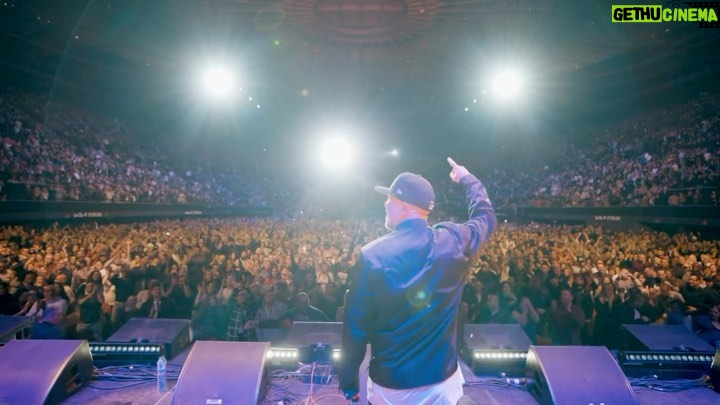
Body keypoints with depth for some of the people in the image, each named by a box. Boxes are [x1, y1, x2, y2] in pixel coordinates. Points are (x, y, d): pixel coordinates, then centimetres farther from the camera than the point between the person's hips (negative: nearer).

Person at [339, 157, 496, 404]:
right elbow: (485, 216, 13)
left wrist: (349, 385, 1)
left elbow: (355, 329, -12)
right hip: (443, 384, 2)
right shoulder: (453, 242, -10)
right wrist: (467, 179, 29)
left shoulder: (372, 256, -17)